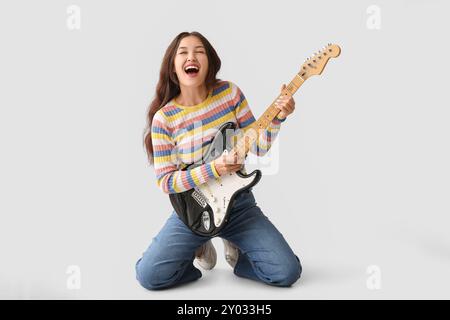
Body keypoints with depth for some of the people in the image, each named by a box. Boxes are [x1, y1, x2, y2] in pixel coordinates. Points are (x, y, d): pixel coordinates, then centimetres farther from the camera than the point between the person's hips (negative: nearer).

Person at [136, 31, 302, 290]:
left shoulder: (229, 92, -4)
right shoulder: (164, 117, -10)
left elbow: (258, 147, 1)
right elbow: (165, 180, -11)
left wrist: (277, 118, -17)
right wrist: (213, 169, -24)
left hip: (238, 204, 2)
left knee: (287, 272, -11)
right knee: (150, 275, -16)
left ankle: (236, 251, 18)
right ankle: (199, 249, 14)